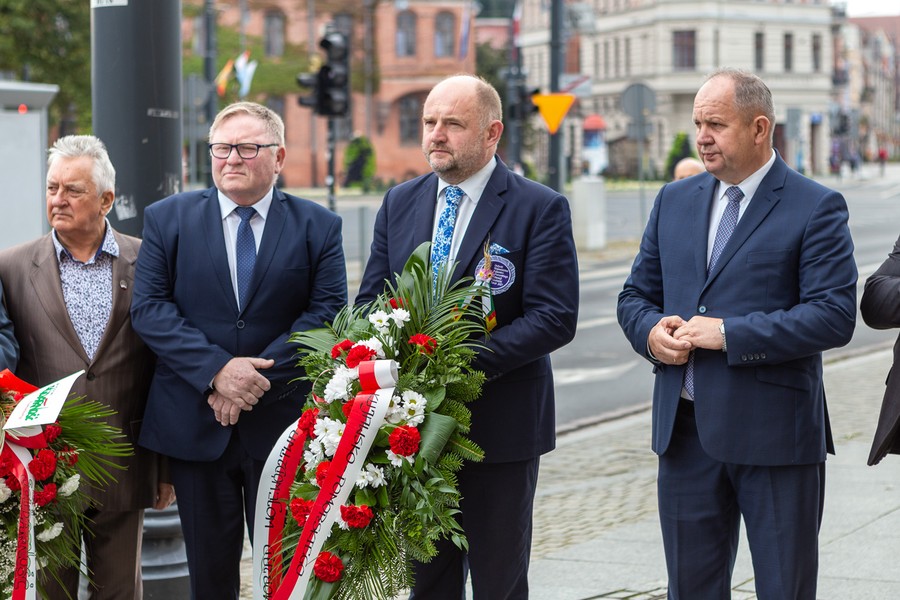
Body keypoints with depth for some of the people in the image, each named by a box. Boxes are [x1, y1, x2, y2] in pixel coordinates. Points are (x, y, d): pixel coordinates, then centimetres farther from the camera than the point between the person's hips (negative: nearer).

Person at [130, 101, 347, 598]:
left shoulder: (318, 226, 4)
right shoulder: (167, 218, 5)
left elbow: (326, 312, -5)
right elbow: (149, 308, -3)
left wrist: (260, 377, -17)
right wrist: (217, 370, -17)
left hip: (282, 424, -1)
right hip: (195, 423, 1)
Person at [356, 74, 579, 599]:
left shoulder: (540, 209, -7)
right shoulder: (399, 203, 9)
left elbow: (555, 318, -14)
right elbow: (370, 301, 11)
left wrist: (465, 363, -22)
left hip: (500, 425, -4)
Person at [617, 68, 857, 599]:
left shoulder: (816, 208, -6)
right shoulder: (675, 201, 12)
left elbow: (835, 315, -16)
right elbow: (636, 295, 17)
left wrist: (728, 334, -19)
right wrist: (651, 331, -7)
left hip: (775, 432, -5)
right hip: (685, 430, 5)